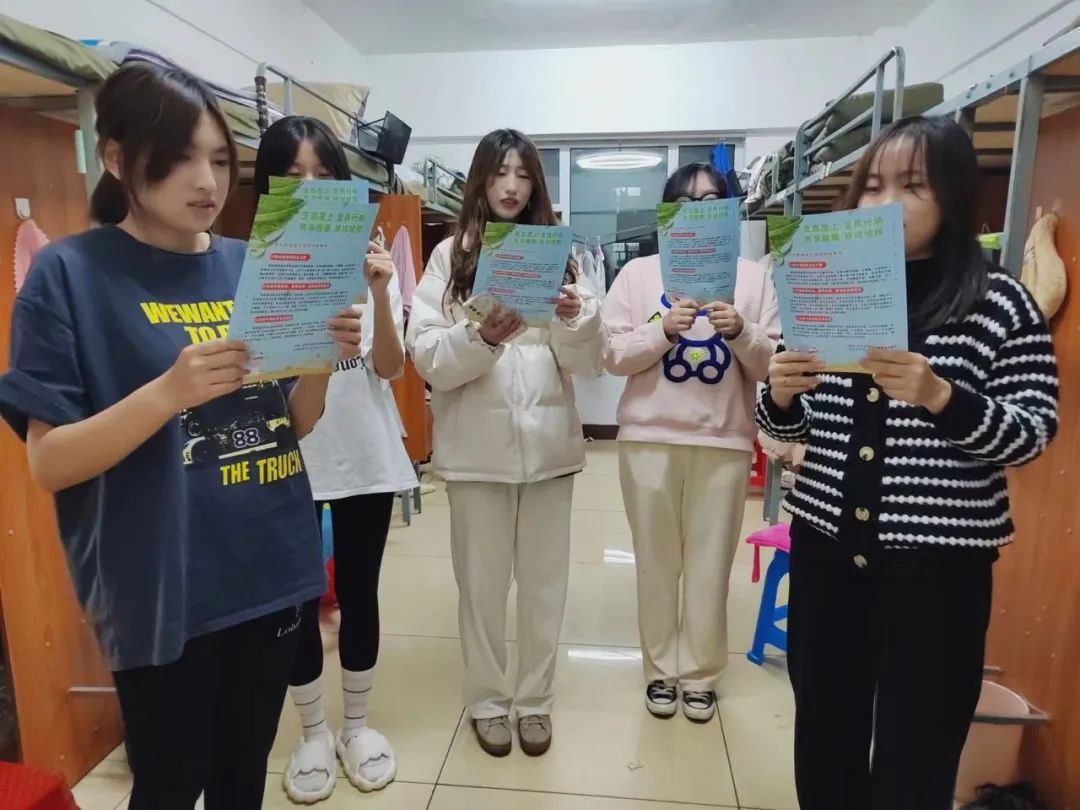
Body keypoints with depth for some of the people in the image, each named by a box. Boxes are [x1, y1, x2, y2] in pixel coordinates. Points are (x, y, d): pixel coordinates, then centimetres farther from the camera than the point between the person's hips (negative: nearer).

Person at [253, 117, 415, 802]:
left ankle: (358, 724, 35)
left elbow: (390, 368, -4)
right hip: (286, 459, -1)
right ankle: (314, 733, 34)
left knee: (359, 595, 13)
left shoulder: (368, 256, 1)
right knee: (298, 600, 11)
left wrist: (380, 293, -20)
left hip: (365, 455, 1)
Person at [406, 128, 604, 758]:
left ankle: (535, 699, 32)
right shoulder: (450, 257, 1)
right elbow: (427, 359, -7)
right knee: (482, 581, 11)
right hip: (478, 446, -2)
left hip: (549, 442, 2)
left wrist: (574, 320, -17)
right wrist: (482, 338, -23)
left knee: (545, 580, 13)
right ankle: (488, 700, 32)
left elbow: (591, 361, 2)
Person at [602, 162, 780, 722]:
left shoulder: (753, 277, 7)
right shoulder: (638, 274, 5)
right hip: (650, 438, 0)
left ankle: (700, 674, 26)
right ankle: (660, 669, 27)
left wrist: (741, 332, -15)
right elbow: (613, 356, -1)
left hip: (725, 441, 1)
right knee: (657, 561, 9)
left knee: (711, 565, 8)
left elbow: (771, 364, 4)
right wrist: (663, 329, -15)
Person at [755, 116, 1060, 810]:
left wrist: (940, 397, -23)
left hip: (939, 563, -3)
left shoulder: (1002, 303, -5)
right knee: (824, 740, 16)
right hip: (826, 549, 3)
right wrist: (780, 393, -13)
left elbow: (1033, 433, -7)